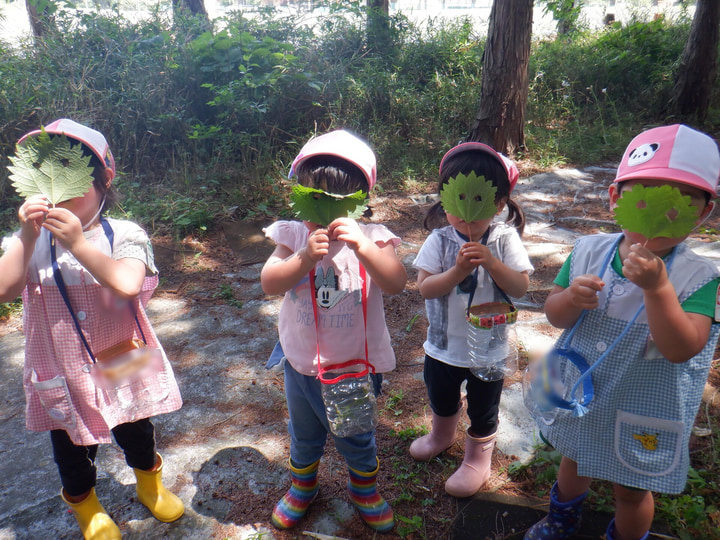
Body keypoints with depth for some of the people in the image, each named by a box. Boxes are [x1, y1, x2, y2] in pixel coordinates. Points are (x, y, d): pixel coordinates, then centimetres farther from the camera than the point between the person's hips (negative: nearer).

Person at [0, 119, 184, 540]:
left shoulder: (125, 234, -15)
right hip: (63, 375, 1)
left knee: (136, 436, 23)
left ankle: (150, 483, 55)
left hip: (122, 366, -1)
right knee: (71, 450, 23)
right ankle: (85, 506, 54)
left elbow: (128, 283, -32)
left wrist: (77, 242, -35)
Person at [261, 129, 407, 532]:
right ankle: (302, 486, 54)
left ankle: (365, 488, 51)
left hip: (356, 364, -2)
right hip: (302, 360, 2)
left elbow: (396, 283, -28)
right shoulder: (294, 236, -10)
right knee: (304, 434, 26)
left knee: (356, 437, 20)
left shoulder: (371, 238, -14)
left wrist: (363, 248, -42)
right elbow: (270, 283, -20)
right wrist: (305, 258, -35)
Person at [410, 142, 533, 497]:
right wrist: (458, 271, -32)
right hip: (444, 345, 2)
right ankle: (442, 434, 58)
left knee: (483, 410, 18)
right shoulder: (440, 240, -12)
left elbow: (520, 287, -17)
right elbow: (425, 288, -17)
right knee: (440, 399, 27)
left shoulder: (504, 240, -13)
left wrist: (491, 262, -32)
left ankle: (477, 460, 43)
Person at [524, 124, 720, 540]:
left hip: (642, 418, -3)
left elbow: (681, 349, -32)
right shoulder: (588, 252, -13)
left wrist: (656, 287, -42)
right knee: (574, 462, 30)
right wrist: (571, 298, -30)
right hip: (579, 397, 4)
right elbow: (554, 316, -8)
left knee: (632, 490, 22)